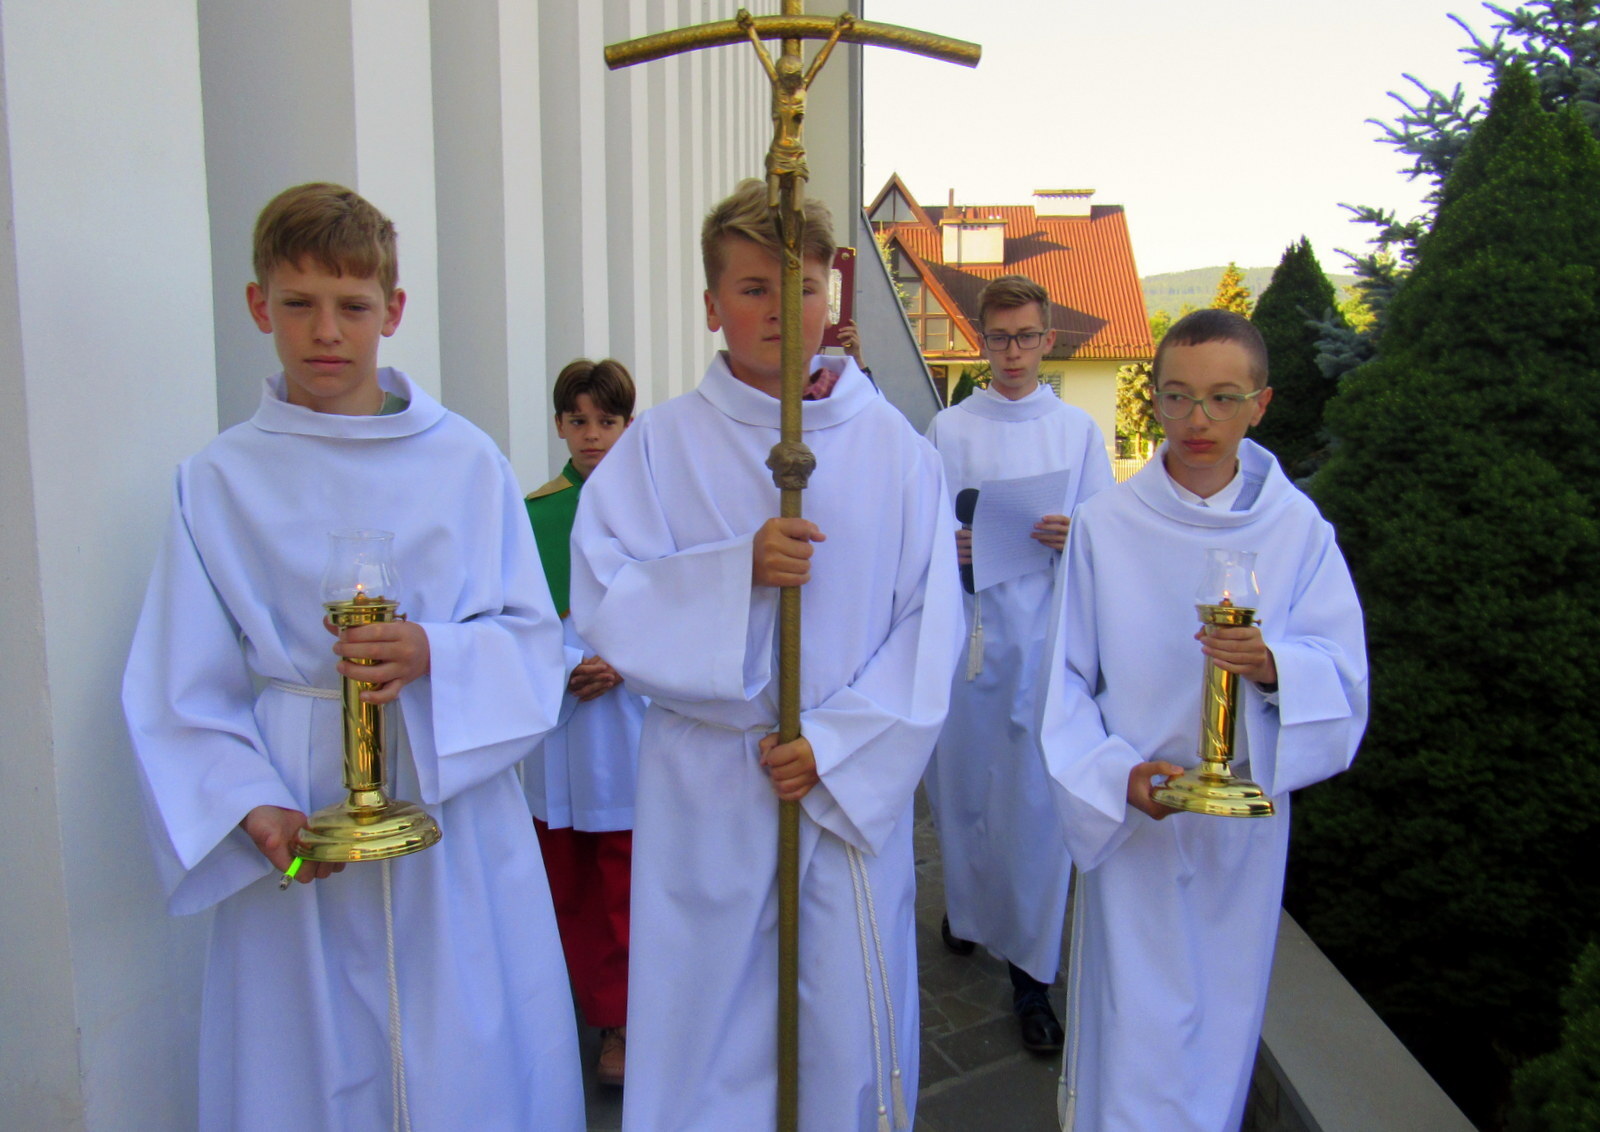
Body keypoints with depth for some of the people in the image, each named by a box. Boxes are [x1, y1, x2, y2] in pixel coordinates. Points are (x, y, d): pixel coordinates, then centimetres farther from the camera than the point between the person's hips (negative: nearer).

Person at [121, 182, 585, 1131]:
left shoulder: (466, 462, 1)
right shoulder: (221, 482, 1)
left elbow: (534, 637, 0)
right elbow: (181, 692, 0)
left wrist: (435, 655, -19)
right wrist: (253, 808, -15)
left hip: (455, 807, 1)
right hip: (300, 831, 0)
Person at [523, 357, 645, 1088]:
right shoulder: (532, 512, 5)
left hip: (628, 712, -2)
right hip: (552, 715, 3)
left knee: (622, 881, 4)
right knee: (561, 879, 13)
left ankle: (618, 1024, 18)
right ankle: (571, 1004, 32)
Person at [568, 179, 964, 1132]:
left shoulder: (893, 445, 1)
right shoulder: (659, 445, -1)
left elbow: (930, 623, 0)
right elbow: (604, 601, -6)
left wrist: (836, 743, -10)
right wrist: (740, 570, -21)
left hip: (856, 782, 1)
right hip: (706, 793, 0)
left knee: (851, 1026, 12)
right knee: (707, 1026, 11)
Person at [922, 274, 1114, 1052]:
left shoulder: (1078, 429, 9)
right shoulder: (949, 429, 8)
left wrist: (1072, 538, -13)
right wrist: (947, 548, -15)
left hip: (1046, 630, 0)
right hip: (965, 625, 1)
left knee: (1037, 799, -1)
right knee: (961, 782, 9)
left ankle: (1030, 971, 9)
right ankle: (967, 907, 34)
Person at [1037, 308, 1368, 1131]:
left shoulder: (1298, 528, -2)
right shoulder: (1105, 524, -7)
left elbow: (1344, 672, -5)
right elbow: (1067, 679, -3)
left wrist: (1274, 665, -26)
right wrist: (1116, 773, -16)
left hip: (1244, 816, 2)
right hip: (1128, 813, -2)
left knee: (1223, 1013, 16)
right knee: (1133, 1026, 3)